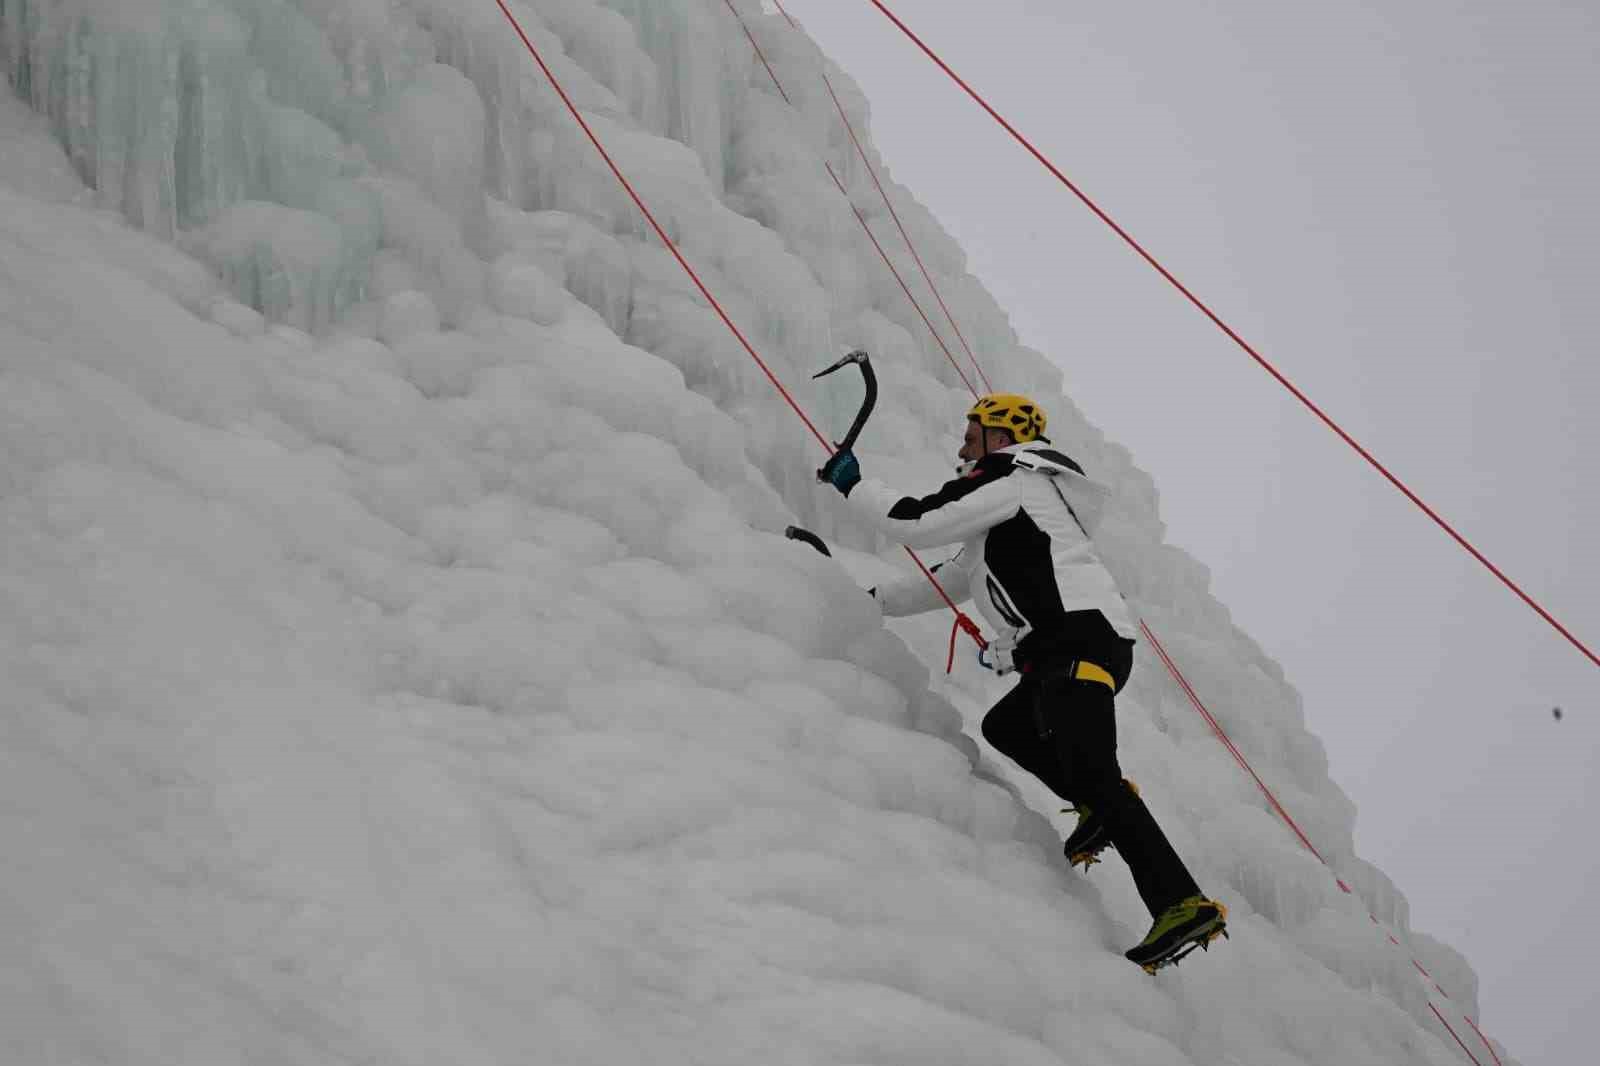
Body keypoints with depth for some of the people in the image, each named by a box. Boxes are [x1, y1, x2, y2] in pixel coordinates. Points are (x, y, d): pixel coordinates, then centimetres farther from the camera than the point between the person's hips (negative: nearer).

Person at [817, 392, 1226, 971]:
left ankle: (1184, 905, -30)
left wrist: (852, 485, 13)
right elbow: (954, 577, 42)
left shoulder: (1007, 478, 3)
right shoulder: (1006, 508, 34)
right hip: (1065, 655, 10)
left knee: (1092, 776, -20)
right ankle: (1100, 810, 6)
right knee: (1003, 727, 25)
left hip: (1079, 638, -10)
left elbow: (918, 523, -2)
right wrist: (875, 600, 42)